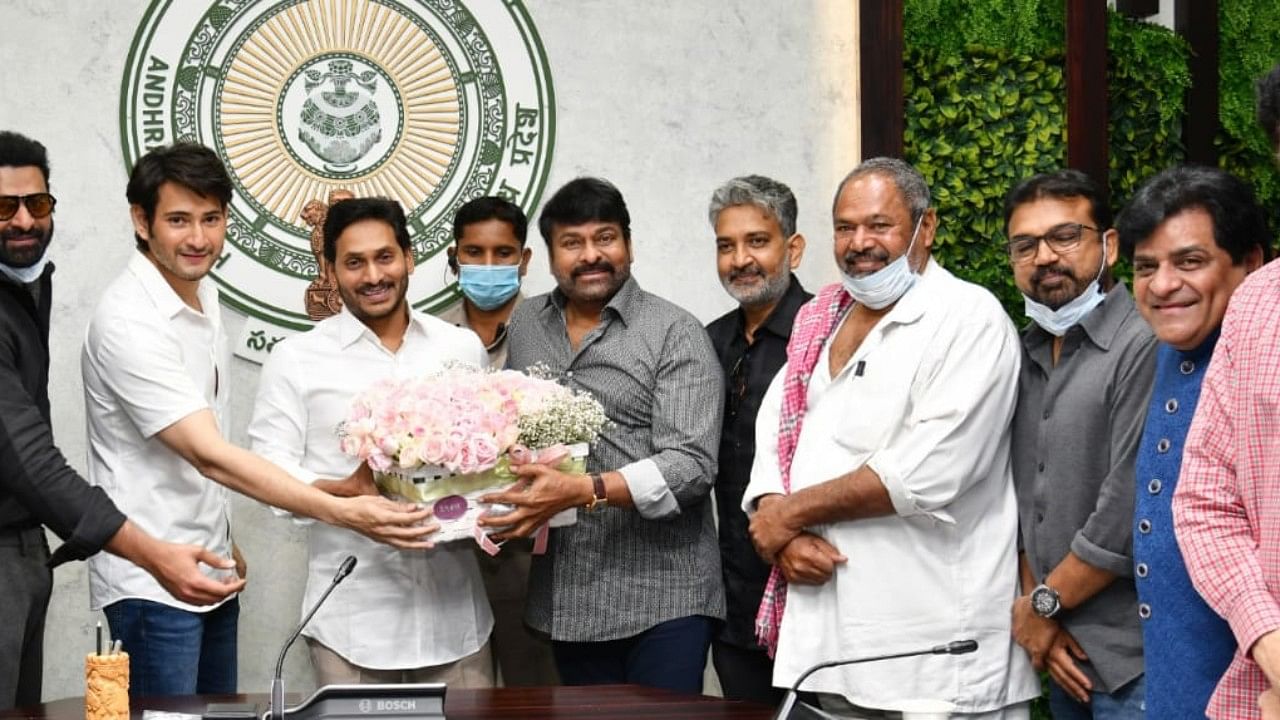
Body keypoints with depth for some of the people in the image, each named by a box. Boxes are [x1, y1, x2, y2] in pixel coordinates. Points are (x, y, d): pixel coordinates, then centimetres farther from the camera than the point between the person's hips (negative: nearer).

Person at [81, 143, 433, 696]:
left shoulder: (203, 296, 8)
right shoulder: (129, 322, -20)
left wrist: (223, 543, 17)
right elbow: (209, 455, -27)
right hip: (152, 581, -9)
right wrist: (345, 512, -32)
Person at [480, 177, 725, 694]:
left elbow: (691, 465, -14)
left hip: (660, 595, -5)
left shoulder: (675, 334, -5)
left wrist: (582, 491, -25)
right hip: (566, 597, 5)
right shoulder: (525, 324, 12)